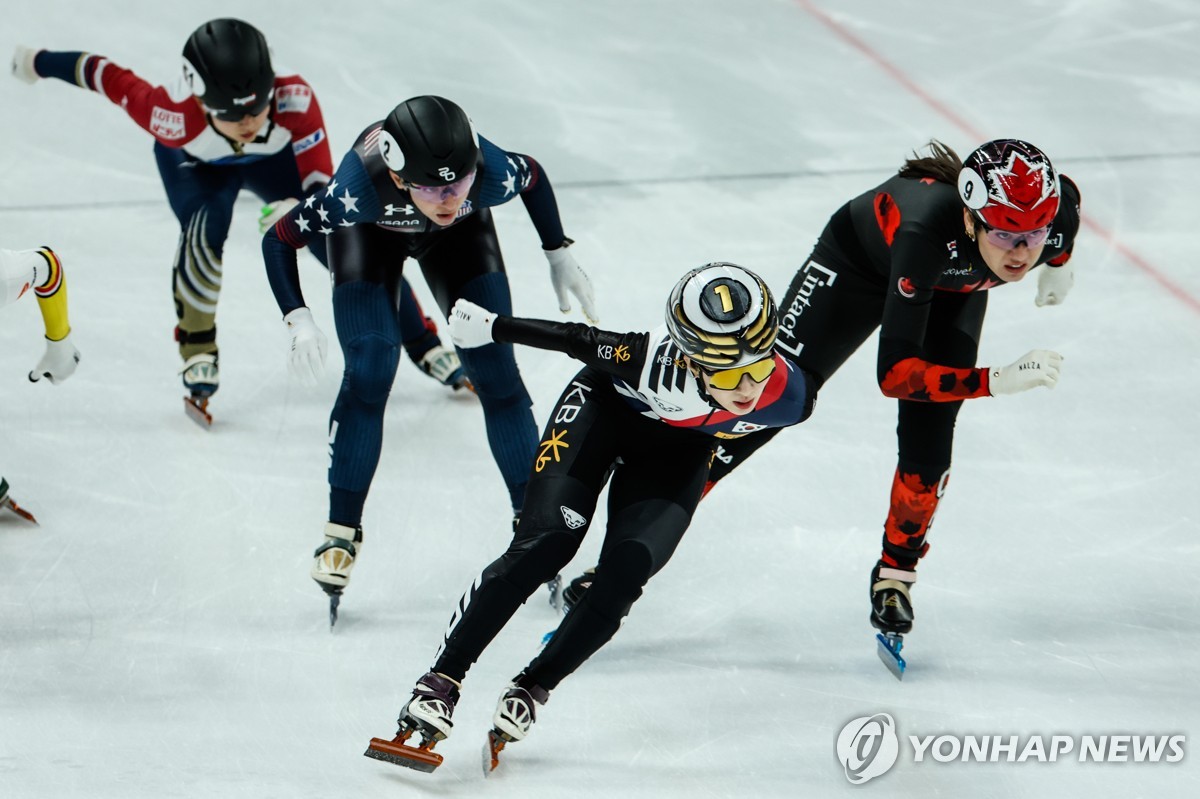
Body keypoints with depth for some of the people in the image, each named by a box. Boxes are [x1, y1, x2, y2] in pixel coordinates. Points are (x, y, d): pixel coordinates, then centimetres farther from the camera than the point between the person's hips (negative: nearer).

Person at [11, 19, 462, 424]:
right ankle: (198, 355, -12)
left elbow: (321, 184, -36)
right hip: (194, 161, -1)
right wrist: (38, 63, -13)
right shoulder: (175, 119, -43)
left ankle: (425, 347, 10)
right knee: (205, 231, -32)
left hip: (274, 157, 1)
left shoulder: (296, 100, -43)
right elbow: (113, 80, -27)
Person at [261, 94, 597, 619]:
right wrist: (297, 319, -40)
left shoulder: (492, 173, -39)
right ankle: (342, 531, -1)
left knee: (495, 370, -3)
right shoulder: (358, 189, -44)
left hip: (460, 238, 2)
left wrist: (560, 257, -7)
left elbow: (534, 177, -13)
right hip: (370, 233, -2)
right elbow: (278, 240, -29)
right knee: (368, 372, -16)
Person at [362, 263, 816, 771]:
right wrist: (492, 327, -12)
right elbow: (582, 342, -24)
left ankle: (530, 691, 5)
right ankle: (440, 681, -11)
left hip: (678, 448, 3)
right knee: (544, 545, -17)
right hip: (606, 407, -3)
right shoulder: (658, 363, -40)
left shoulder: (789, 397, -29)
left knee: (624, 577, -14)